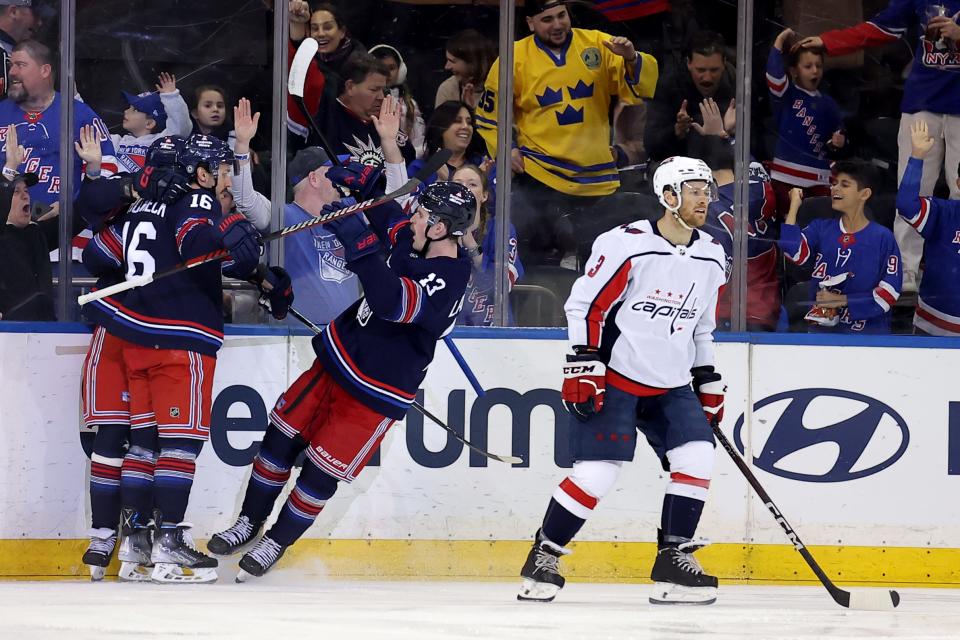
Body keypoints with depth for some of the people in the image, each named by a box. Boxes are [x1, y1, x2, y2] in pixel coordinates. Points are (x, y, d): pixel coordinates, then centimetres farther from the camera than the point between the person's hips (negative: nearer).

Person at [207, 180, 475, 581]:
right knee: (282, 438, 12)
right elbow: (389, 218, 20)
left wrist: (360, 245, -50)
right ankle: (249, 524, 29)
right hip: (338, 357, 8)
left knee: (321, 472, -1)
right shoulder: (415, 241, -4)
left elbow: (393, 302, -45)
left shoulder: (447, 282, -29)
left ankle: (277, 542, 21)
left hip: (375, 396, -8)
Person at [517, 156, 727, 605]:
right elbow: (583, 304, -11)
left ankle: (673, 560, 1)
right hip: (612, 379, -6)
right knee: (598, 472, -12)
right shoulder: (626, 244, -13)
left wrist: (708, 383, 18)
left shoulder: (710, 257, 7)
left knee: (696, 458, -9)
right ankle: (543, 556, 3)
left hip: (671, 384, 6)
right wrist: (583, 367, -16)